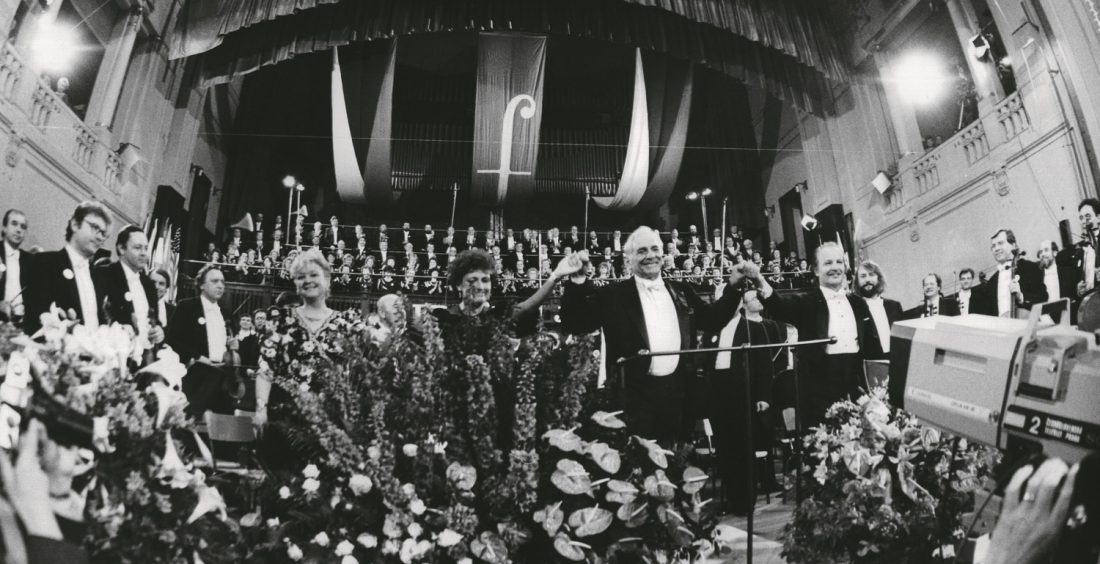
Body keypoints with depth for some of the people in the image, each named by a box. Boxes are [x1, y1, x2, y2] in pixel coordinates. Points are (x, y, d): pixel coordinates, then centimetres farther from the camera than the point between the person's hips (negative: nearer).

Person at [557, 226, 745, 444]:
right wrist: (577, 281, -19)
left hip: (679, 392, 4)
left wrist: (733, 285, 8)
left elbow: (713, 319, 19)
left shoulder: (681, 291, 12)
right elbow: (575, 323, -6)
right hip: (637, 394, -4)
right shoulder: (614, 295, -1)